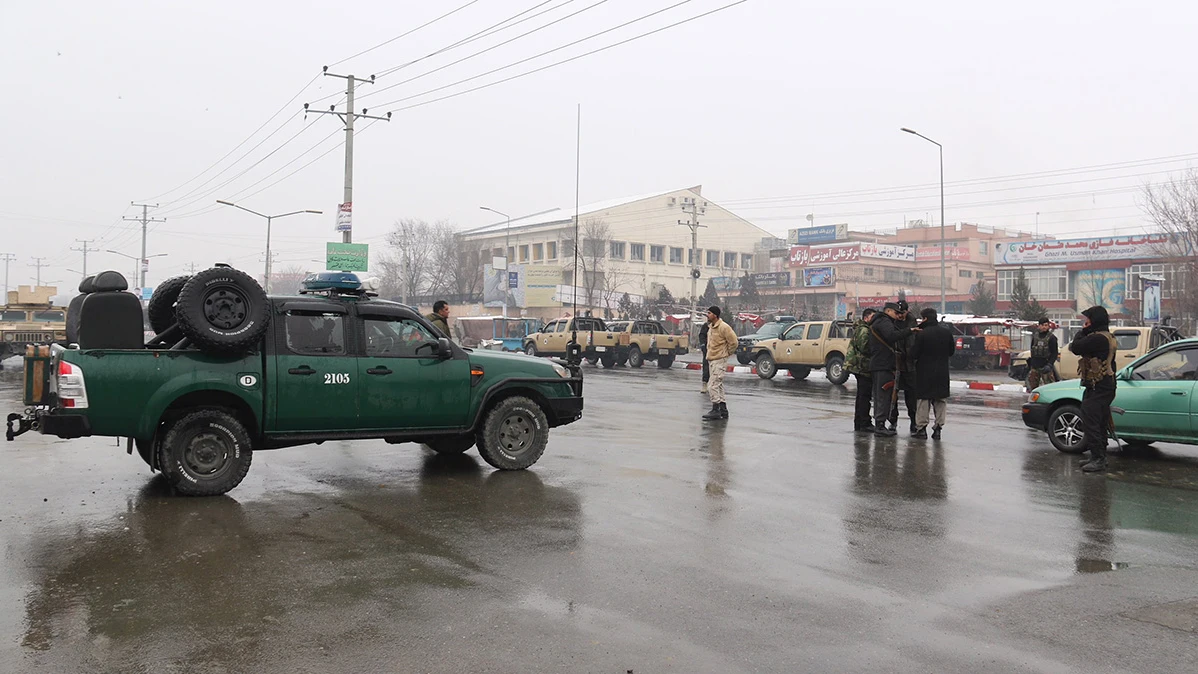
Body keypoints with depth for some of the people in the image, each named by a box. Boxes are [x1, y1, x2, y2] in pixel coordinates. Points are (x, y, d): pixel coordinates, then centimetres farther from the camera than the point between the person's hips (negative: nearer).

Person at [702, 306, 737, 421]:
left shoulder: (723, 327, -16)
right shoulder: (710, 327, 11)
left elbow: (733, 342, -14)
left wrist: (727, 353, -4)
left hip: (720, 361, -9)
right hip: (712, 360, 9)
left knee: (712, 386, -13)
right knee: (718, 386, 13)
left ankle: (716, 410, -8)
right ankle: (723, 410, 20)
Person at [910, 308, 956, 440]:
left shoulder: (921, 334, -15)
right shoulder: (947, 332, 0)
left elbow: (914, 354, -12)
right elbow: (951, 351, 9)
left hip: (925, 372, -4)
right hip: (942, 372, 4)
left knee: (923, 400, 5)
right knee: (941, 401, 11)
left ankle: (921, 428, 6)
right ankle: (938, 428, 10)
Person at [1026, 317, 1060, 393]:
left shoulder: (1051, 338, -3)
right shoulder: (1035, 336, 12)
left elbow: (1055, 353, -7)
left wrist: (1049, 365, -17)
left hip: (1045, 367, -5)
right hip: (1034, 367, 5)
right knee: (1032, 387, 9)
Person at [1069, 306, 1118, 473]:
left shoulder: (1097, 338, -20)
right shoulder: (1108, 337, 16)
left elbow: (1075, 347, -18)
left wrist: (1083, 331, -7)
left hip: (1097, 388, -11)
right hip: (1105, 387, 11)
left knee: (1090, 423, -9)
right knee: (1100, 424, 17)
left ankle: (1098, 459, -9)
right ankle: (1100, 457, 25)